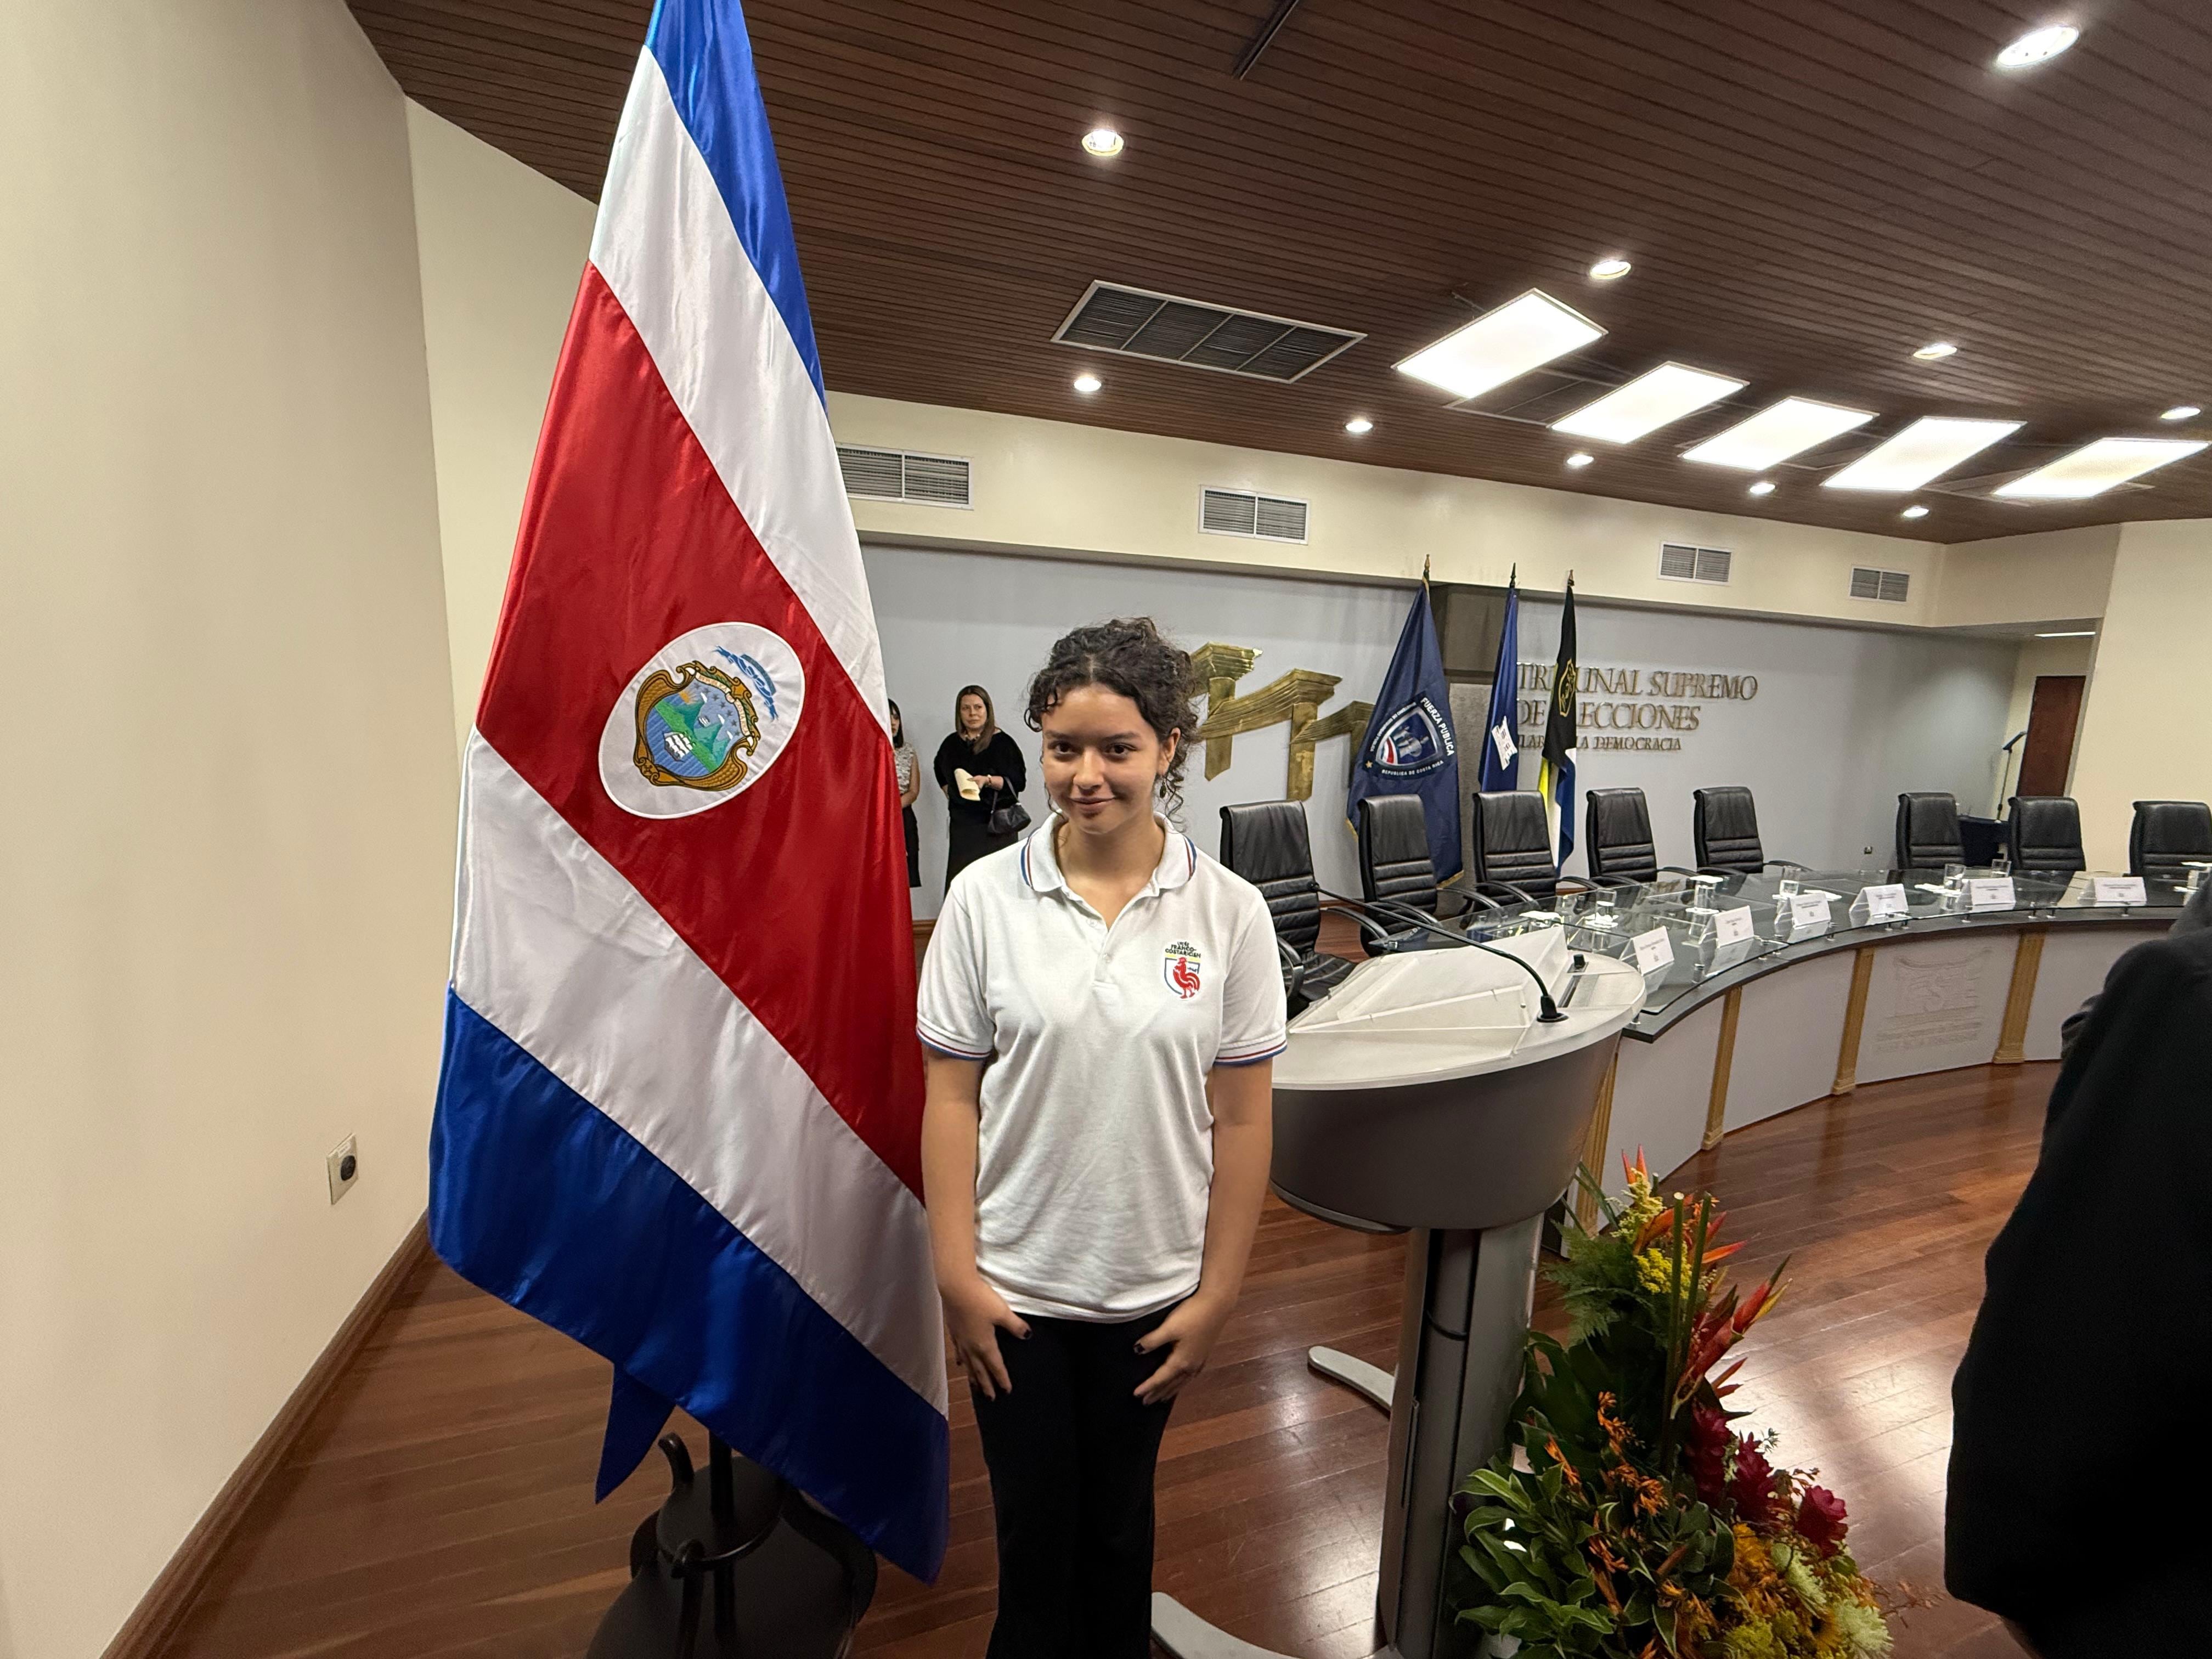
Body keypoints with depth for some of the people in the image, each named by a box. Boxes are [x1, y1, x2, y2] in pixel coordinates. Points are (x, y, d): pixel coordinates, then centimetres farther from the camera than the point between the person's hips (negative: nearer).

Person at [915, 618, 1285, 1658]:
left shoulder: (1229, 912, -12)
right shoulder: (985, 897, -12)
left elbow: (1240, 1120, -6)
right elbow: (952, 1098, -7)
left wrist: (1216, 1295, -3)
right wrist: (956, 1273, -6)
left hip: (1151, 1287, 1)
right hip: (1014, 1283, 0)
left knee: (1118, 1519, 24)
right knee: (1033, 1524, 20)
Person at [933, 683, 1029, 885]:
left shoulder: (1002, 742, -3)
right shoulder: (952, 743, 11)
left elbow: (1019, 781, -9)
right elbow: (941, 772, 33)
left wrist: (989, 781, -22)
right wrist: (948, 791, 17)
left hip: (997, 824, -4)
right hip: (962, 824, 4)